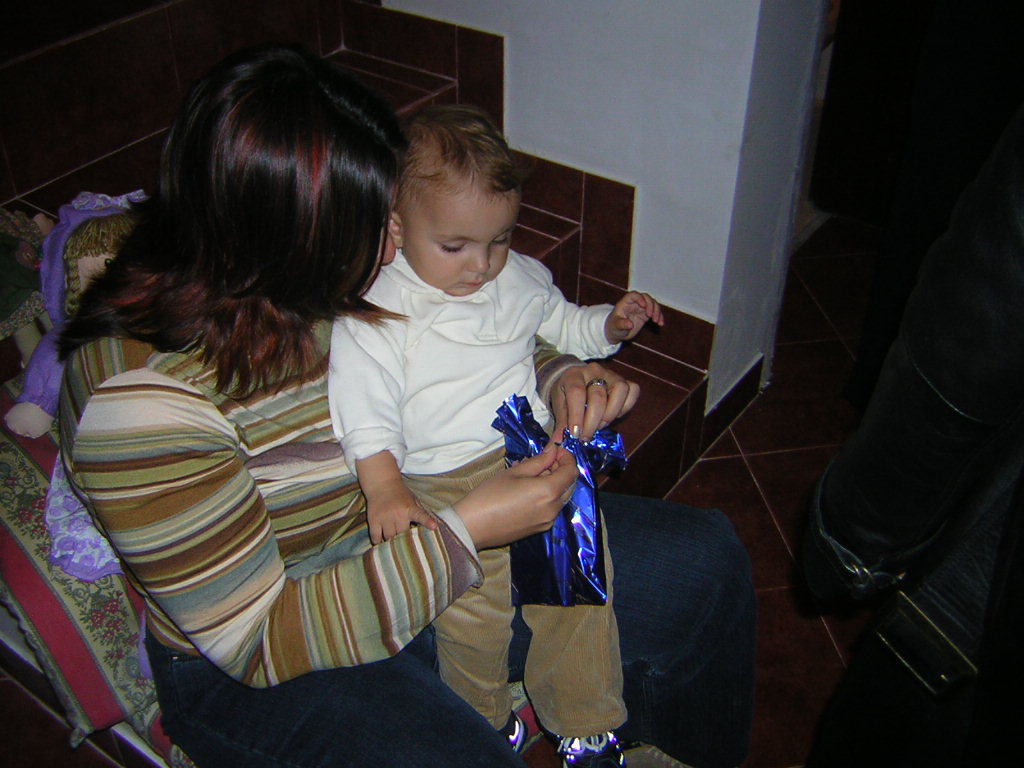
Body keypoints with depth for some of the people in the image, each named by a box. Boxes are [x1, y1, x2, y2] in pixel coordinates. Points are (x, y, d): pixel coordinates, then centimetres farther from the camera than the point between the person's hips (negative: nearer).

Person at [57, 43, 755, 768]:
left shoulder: (347, 270, -10)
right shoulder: (133, 395, -28)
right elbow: (257, 640, -23)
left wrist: (558, 377, -12)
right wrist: (465, 532, -27)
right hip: (256, 677, -5)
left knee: (706, 559, 2)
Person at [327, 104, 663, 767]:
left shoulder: (519, 278, 10)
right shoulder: (375, 309, -7)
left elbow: (562, 324, 28)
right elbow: (363, 406, -13)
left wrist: (610, 324, 8)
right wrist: (384, 487, -25)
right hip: (441, 482, -4)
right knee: (473, 605, -19)